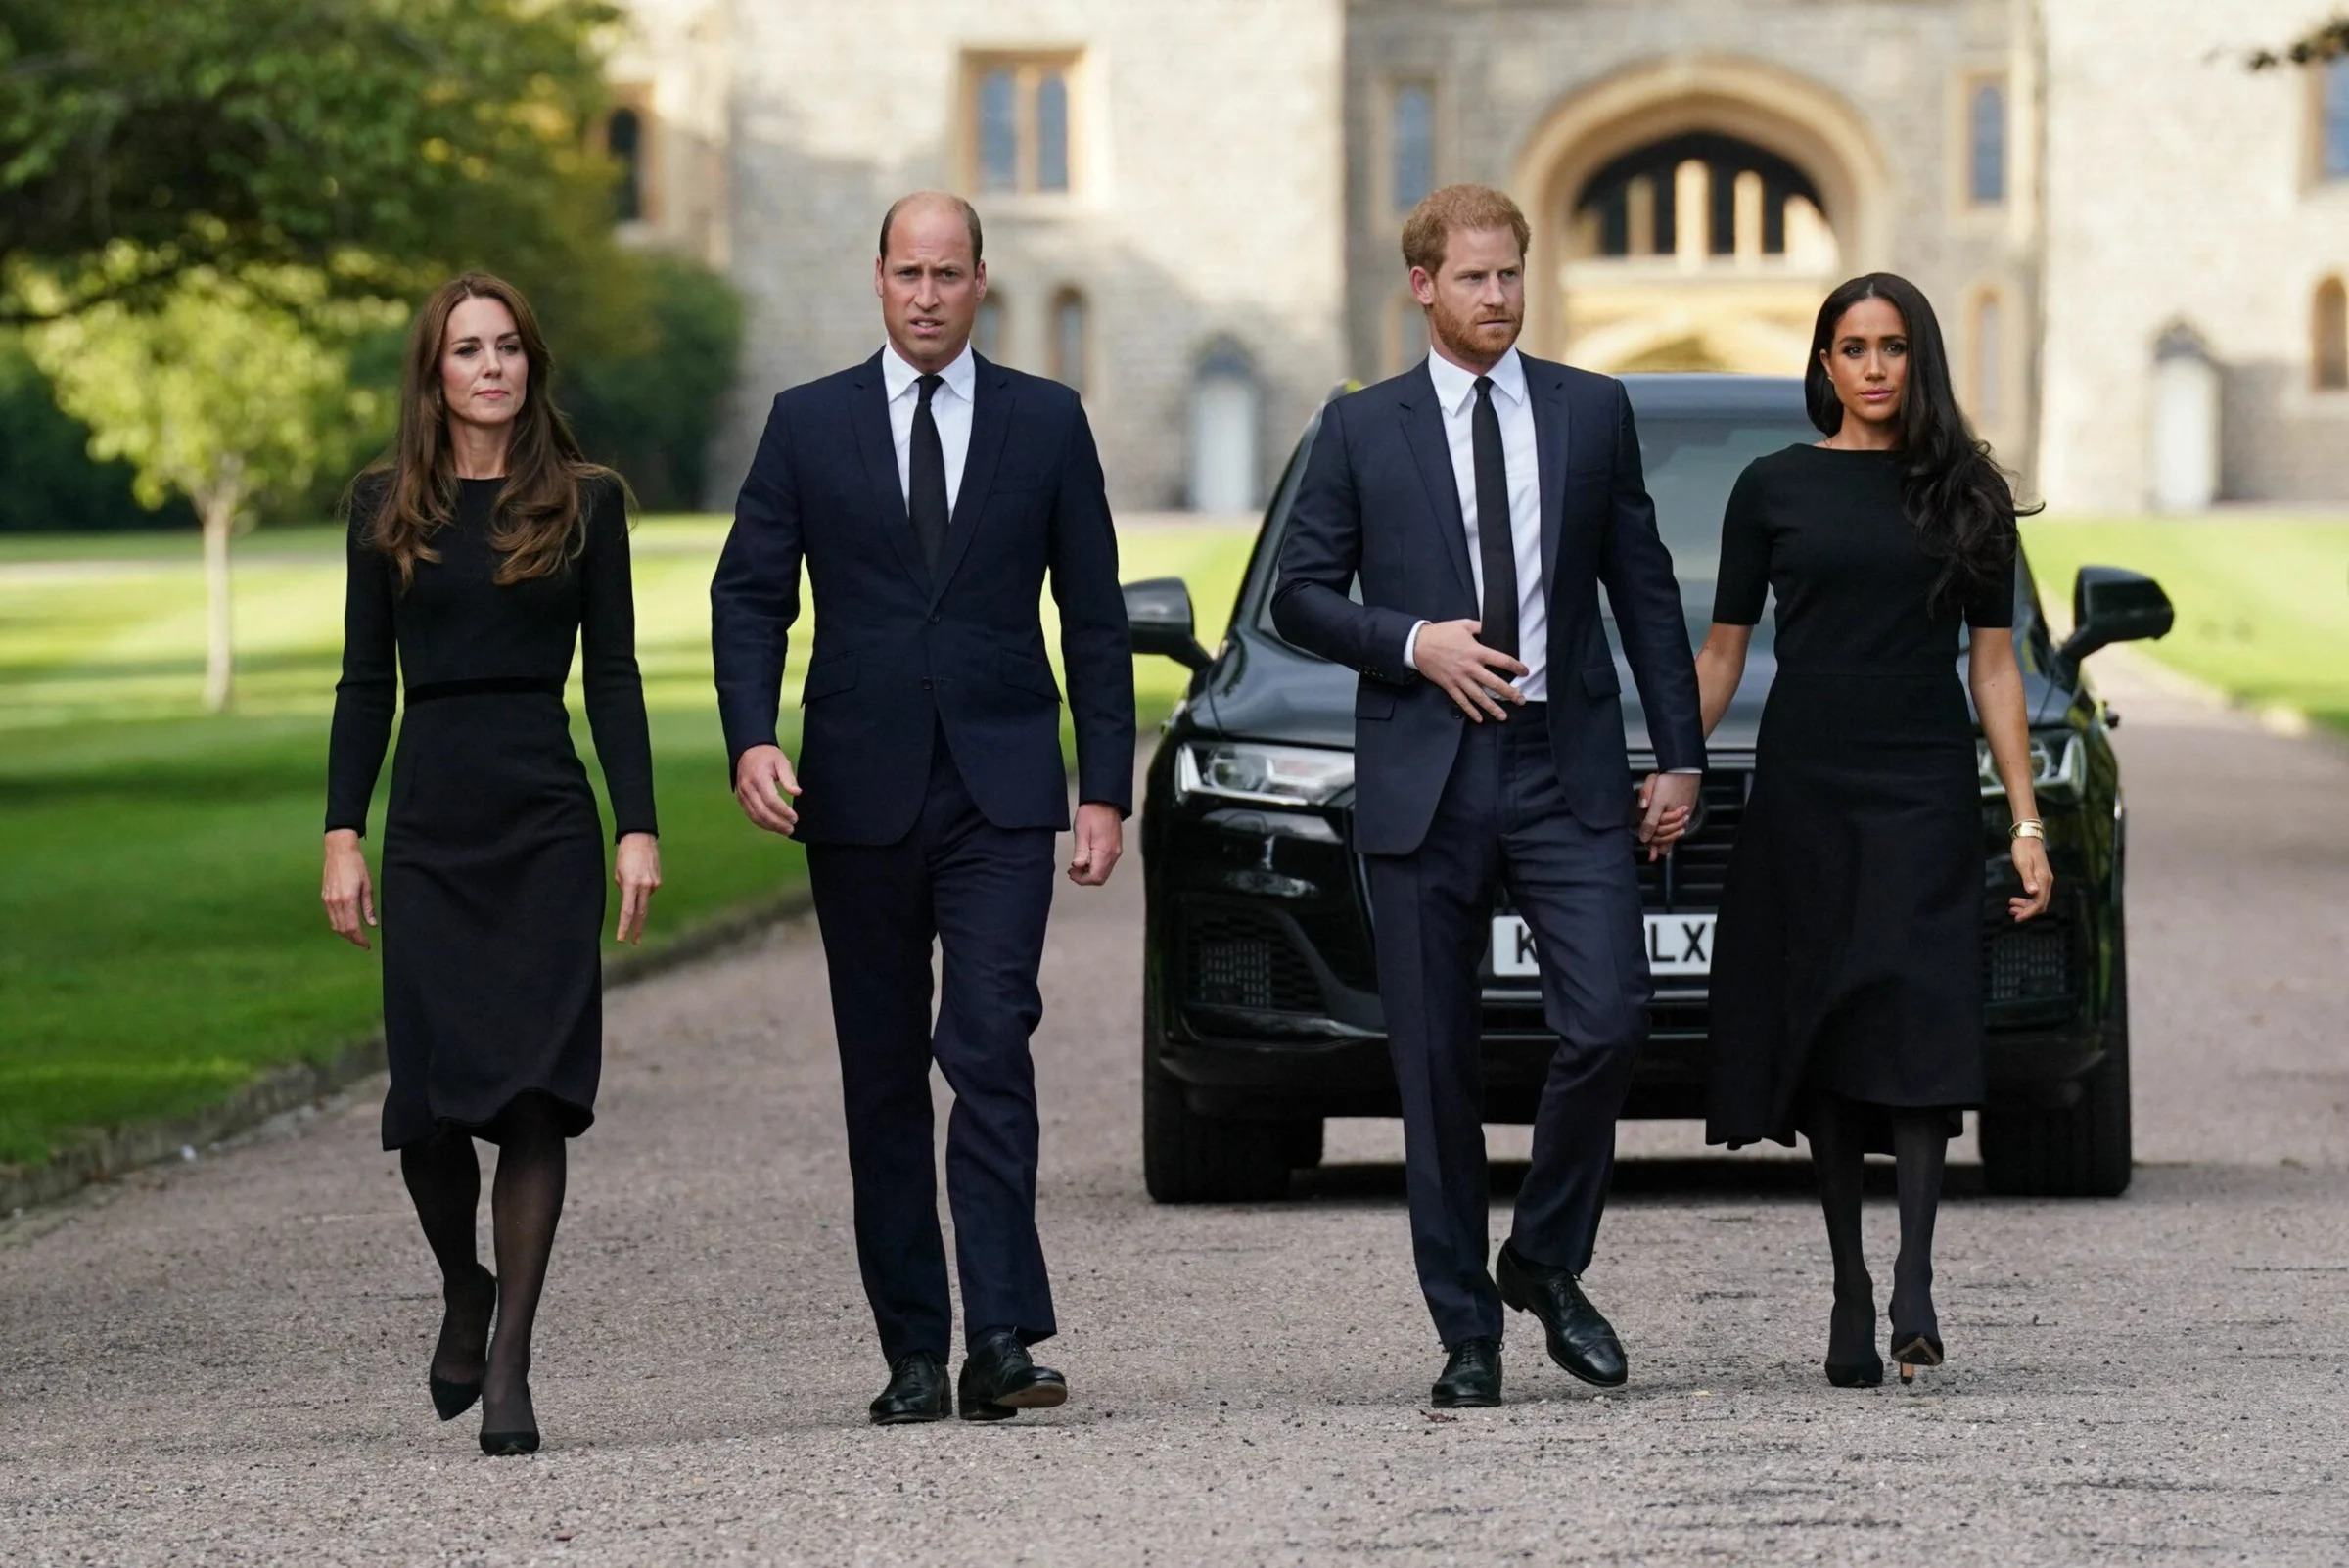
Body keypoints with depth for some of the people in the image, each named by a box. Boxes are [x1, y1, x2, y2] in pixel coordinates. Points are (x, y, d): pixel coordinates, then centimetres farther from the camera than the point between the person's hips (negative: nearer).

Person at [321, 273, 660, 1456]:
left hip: (547, 822, -1)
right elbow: (365, 680, 8)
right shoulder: (387, 504, 7)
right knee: (429, 1095, -3)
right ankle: (464, 1289, 26)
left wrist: (640, 827, -4)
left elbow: (613, 673, 4)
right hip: (431, 821, 1)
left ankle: (510, 1359, -1)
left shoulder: (584, 501, 5)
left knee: (534, 1093, -7)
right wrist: (342, 835, 2)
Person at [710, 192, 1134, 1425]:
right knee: (883, 1079, 4)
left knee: (991, 1050, -14)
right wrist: (752, 739, -11)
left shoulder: (1046, 423, 7)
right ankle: (913, 1353, 9)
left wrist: (1105, 788, 1)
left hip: (1000, 792, -1)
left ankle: (1001, 1337, -18)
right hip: (860, 794, 1)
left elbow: (1093, 616, 8)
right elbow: (749, 595, 5)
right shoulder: (809, 424, 7)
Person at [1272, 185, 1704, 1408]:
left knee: (1608, 1020, -14)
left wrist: (1679, 755, 6)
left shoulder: (1593, 412, 10)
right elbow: (1299, 595, 6)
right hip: (1424, 779, 0)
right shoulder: (1361, 429, 6)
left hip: (1566, 770, 1)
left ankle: (1546, 1261, 8)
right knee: (1437, 1067, 1)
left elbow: (1645, 592, 11)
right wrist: (1413, 644, -10)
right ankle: (1466, 1332, 9)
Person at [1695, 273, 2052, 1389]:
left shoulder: (1964, 493, 8)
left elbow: (1993, 663, 9)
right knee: (1821, 1040, 0)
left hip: (1924, 791, 0)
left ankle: (1913, 1284, -20)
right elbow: (1722, 652, 10)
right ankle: (1849, 1286, 6)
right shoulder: (1774, 488, 7)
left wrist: (2028, 822, 4)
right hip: (1803, 791, 1)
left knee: (1918, 1023, -15)